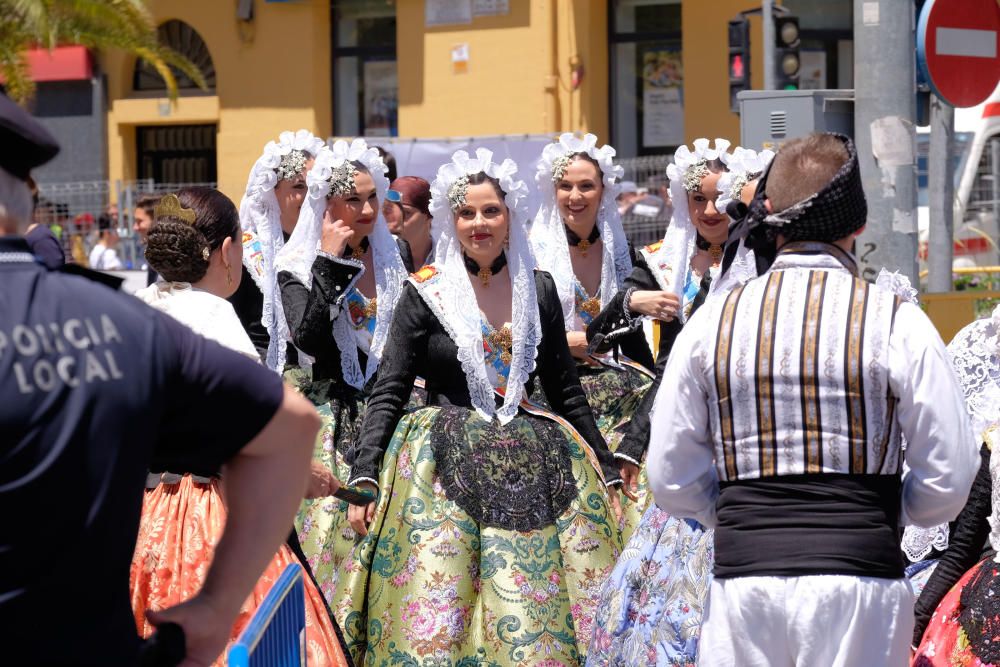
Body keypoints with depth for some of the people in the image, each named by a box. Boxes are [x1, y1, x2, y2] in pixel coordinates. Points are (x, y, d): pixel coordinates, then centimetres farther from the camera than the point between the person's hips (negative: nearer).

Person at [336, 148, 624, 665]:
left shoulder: (539, 290, 10)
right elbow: (388, 393, -1)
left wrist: (607, 475, 15)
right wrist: (363, 480, -12)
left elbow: (566, 392, 15)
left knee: (538, 617, -3)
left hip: (532, 471, 3)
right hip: (445, 466, -3)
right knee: (436, 618, -10)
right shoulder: (425, 293, 1)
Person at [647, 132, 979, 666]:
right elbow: (949, 481, -3)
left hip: (742, 578, 2)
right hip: (860, 580, -2)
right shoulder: (897, 325, -3)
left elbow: (670, 481, 5)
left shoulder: (712, 323, 4)